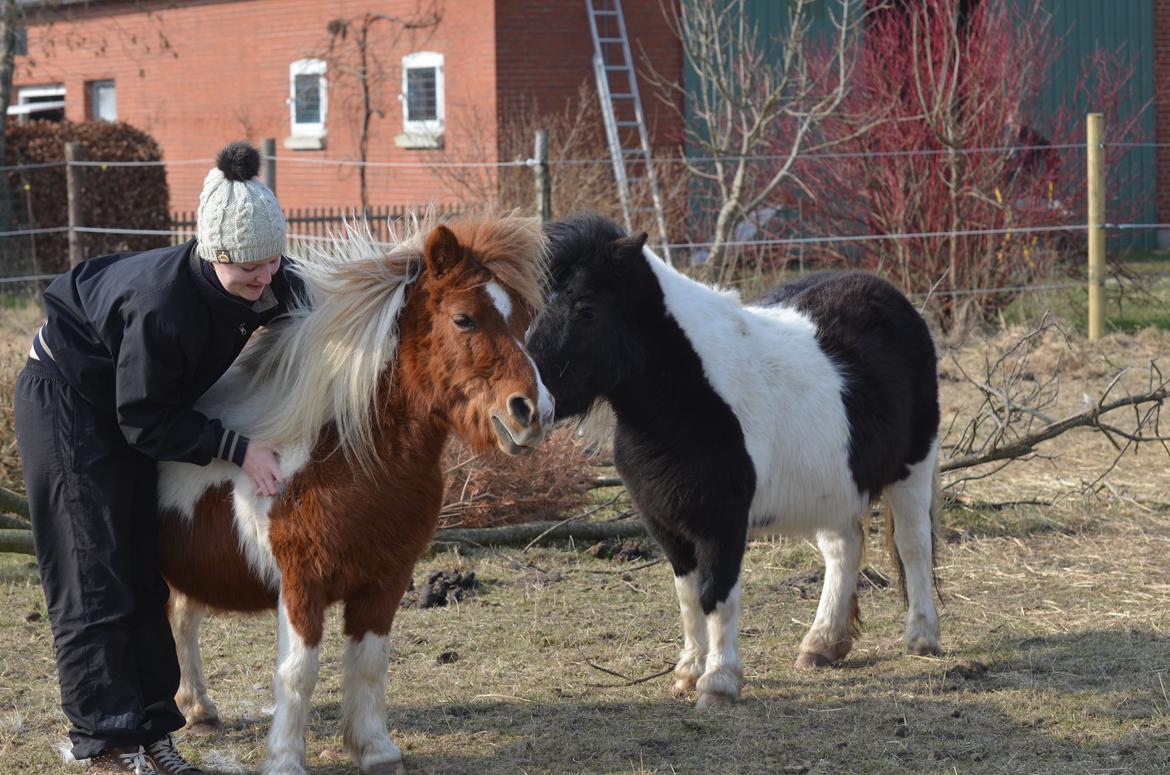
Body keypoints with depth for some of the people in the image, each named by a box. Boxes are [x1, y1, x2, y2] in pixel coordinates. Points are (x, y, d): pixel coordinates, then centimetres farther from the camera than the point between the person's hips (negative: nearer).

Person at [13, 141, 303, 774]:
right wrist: (238, 449, -30)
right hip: (67, 406, -8)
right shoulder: (161, 304, -38)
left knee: (143, 573, 10)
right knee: (93, 579, -5)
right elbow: (146, 424, -28)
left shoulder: (271, 285, -17)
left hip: (128, 407, 8)